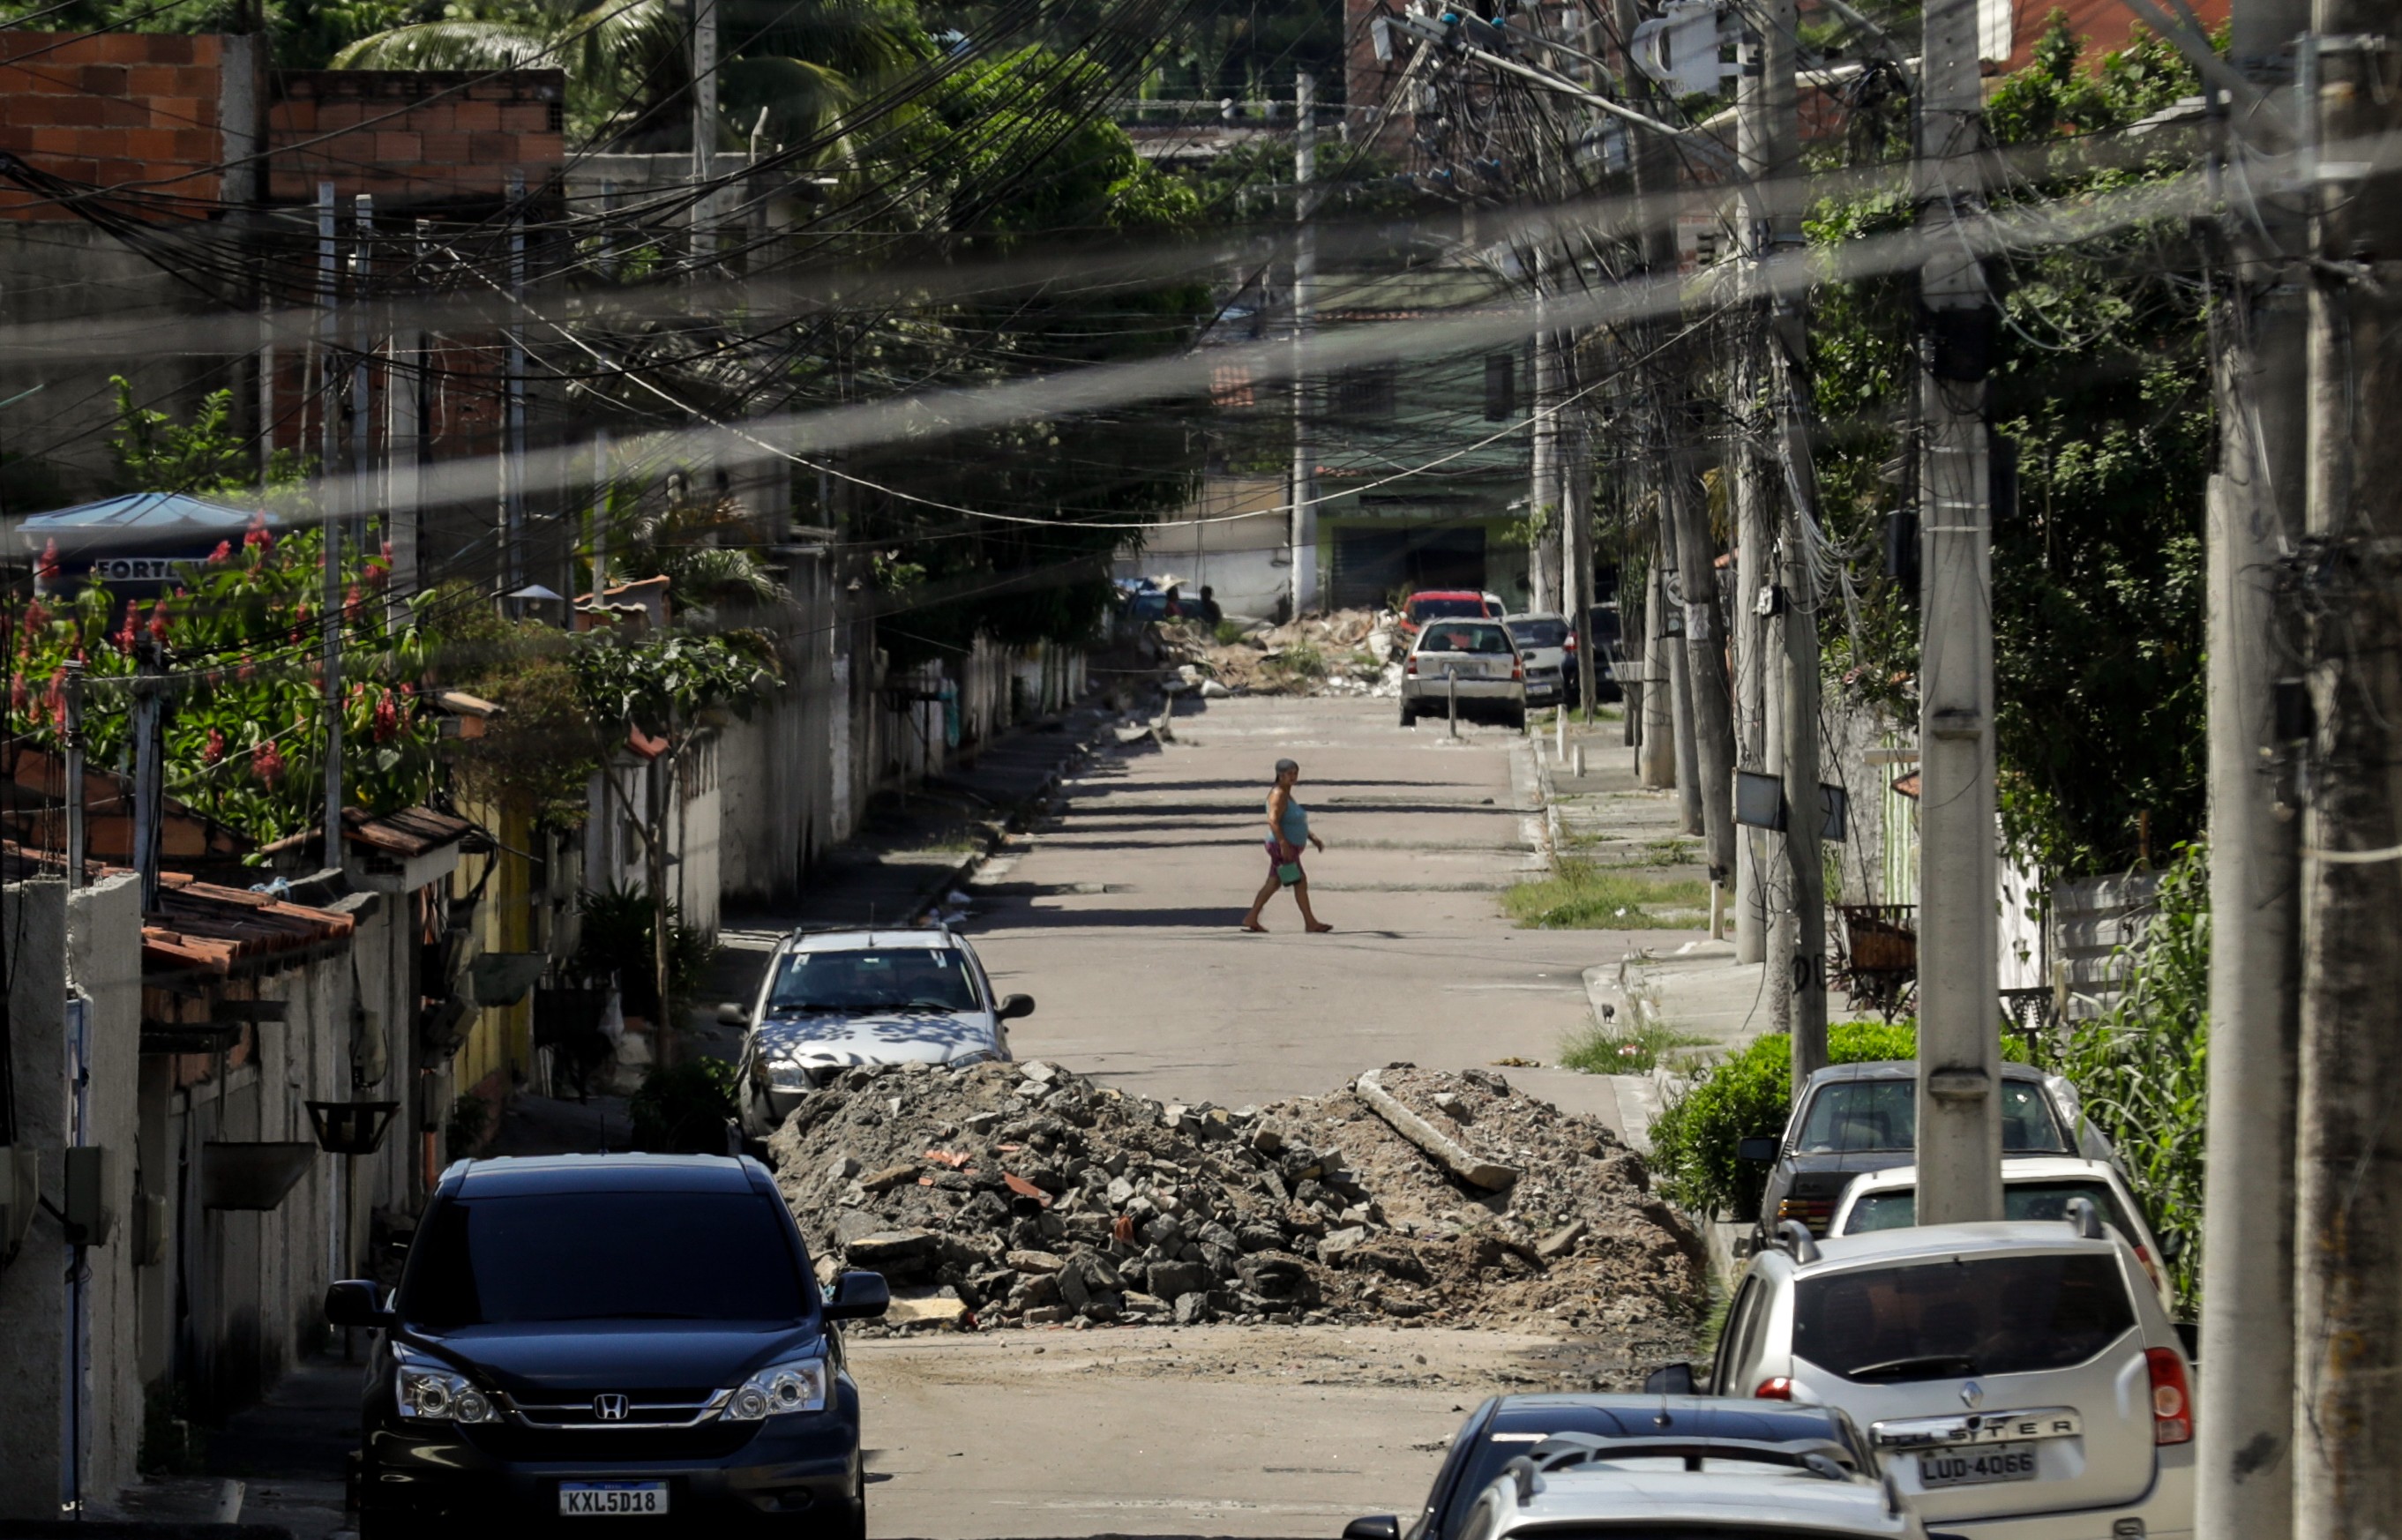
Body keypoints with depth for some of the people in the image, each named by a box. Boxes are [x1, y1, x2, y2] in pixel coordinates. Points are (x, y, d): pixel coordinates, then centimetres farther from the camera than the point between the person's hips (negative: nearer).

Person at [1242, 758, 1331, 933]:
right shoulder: (1279, 795, -15)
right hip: (1282, 848, -10)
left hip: (1288, 849, 10)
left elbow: (1297, 822, 25)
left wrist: (1312, 838, 20)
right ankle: (1311, 923, -1)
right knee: (1300, 882, -6)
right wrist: (1283, 844, -33)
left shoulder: (1288, 795, 16)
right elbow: (1273, 821, -26)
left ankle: (1251, 919, 13)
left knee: (1273, 884, 11)